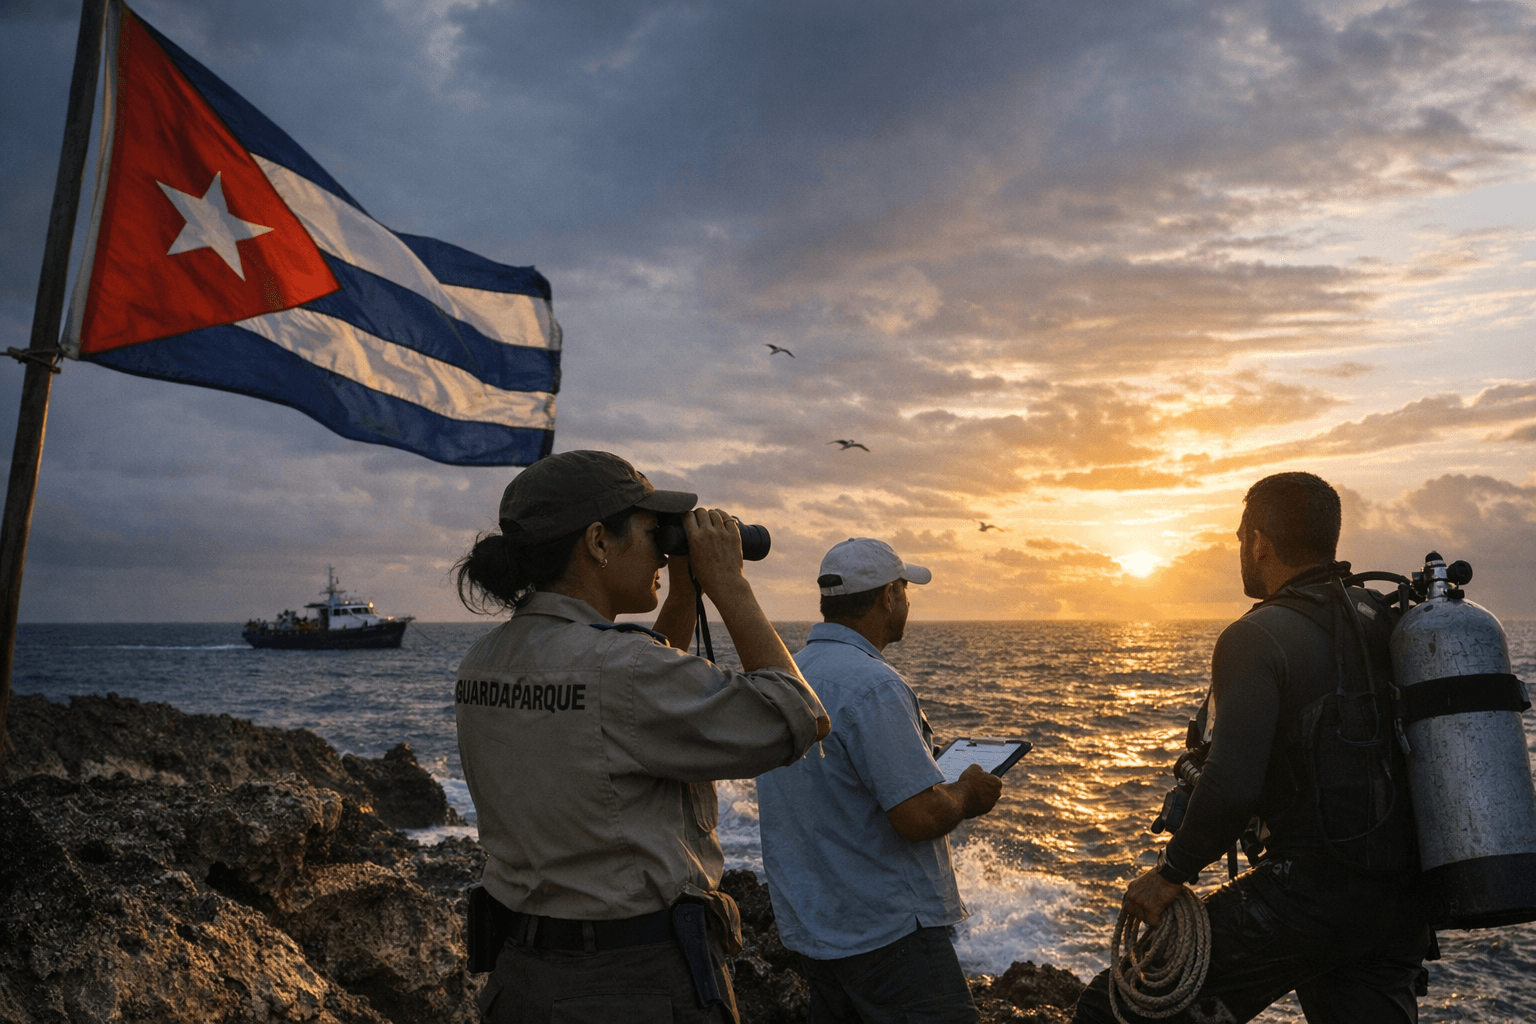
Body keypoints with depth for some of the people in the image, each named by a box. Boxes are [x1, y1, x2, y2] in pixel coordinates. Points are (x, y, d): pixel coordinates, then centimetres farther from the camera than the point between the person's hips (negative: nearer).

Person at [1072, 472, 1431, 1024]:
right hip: (1404, 903, 8)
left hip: (1310, 891, -8)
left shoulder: (1256, 639, -13)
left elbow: (1230, 788, -24)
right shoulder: (1388, 619, 9)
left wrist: (1172, 871, -10)